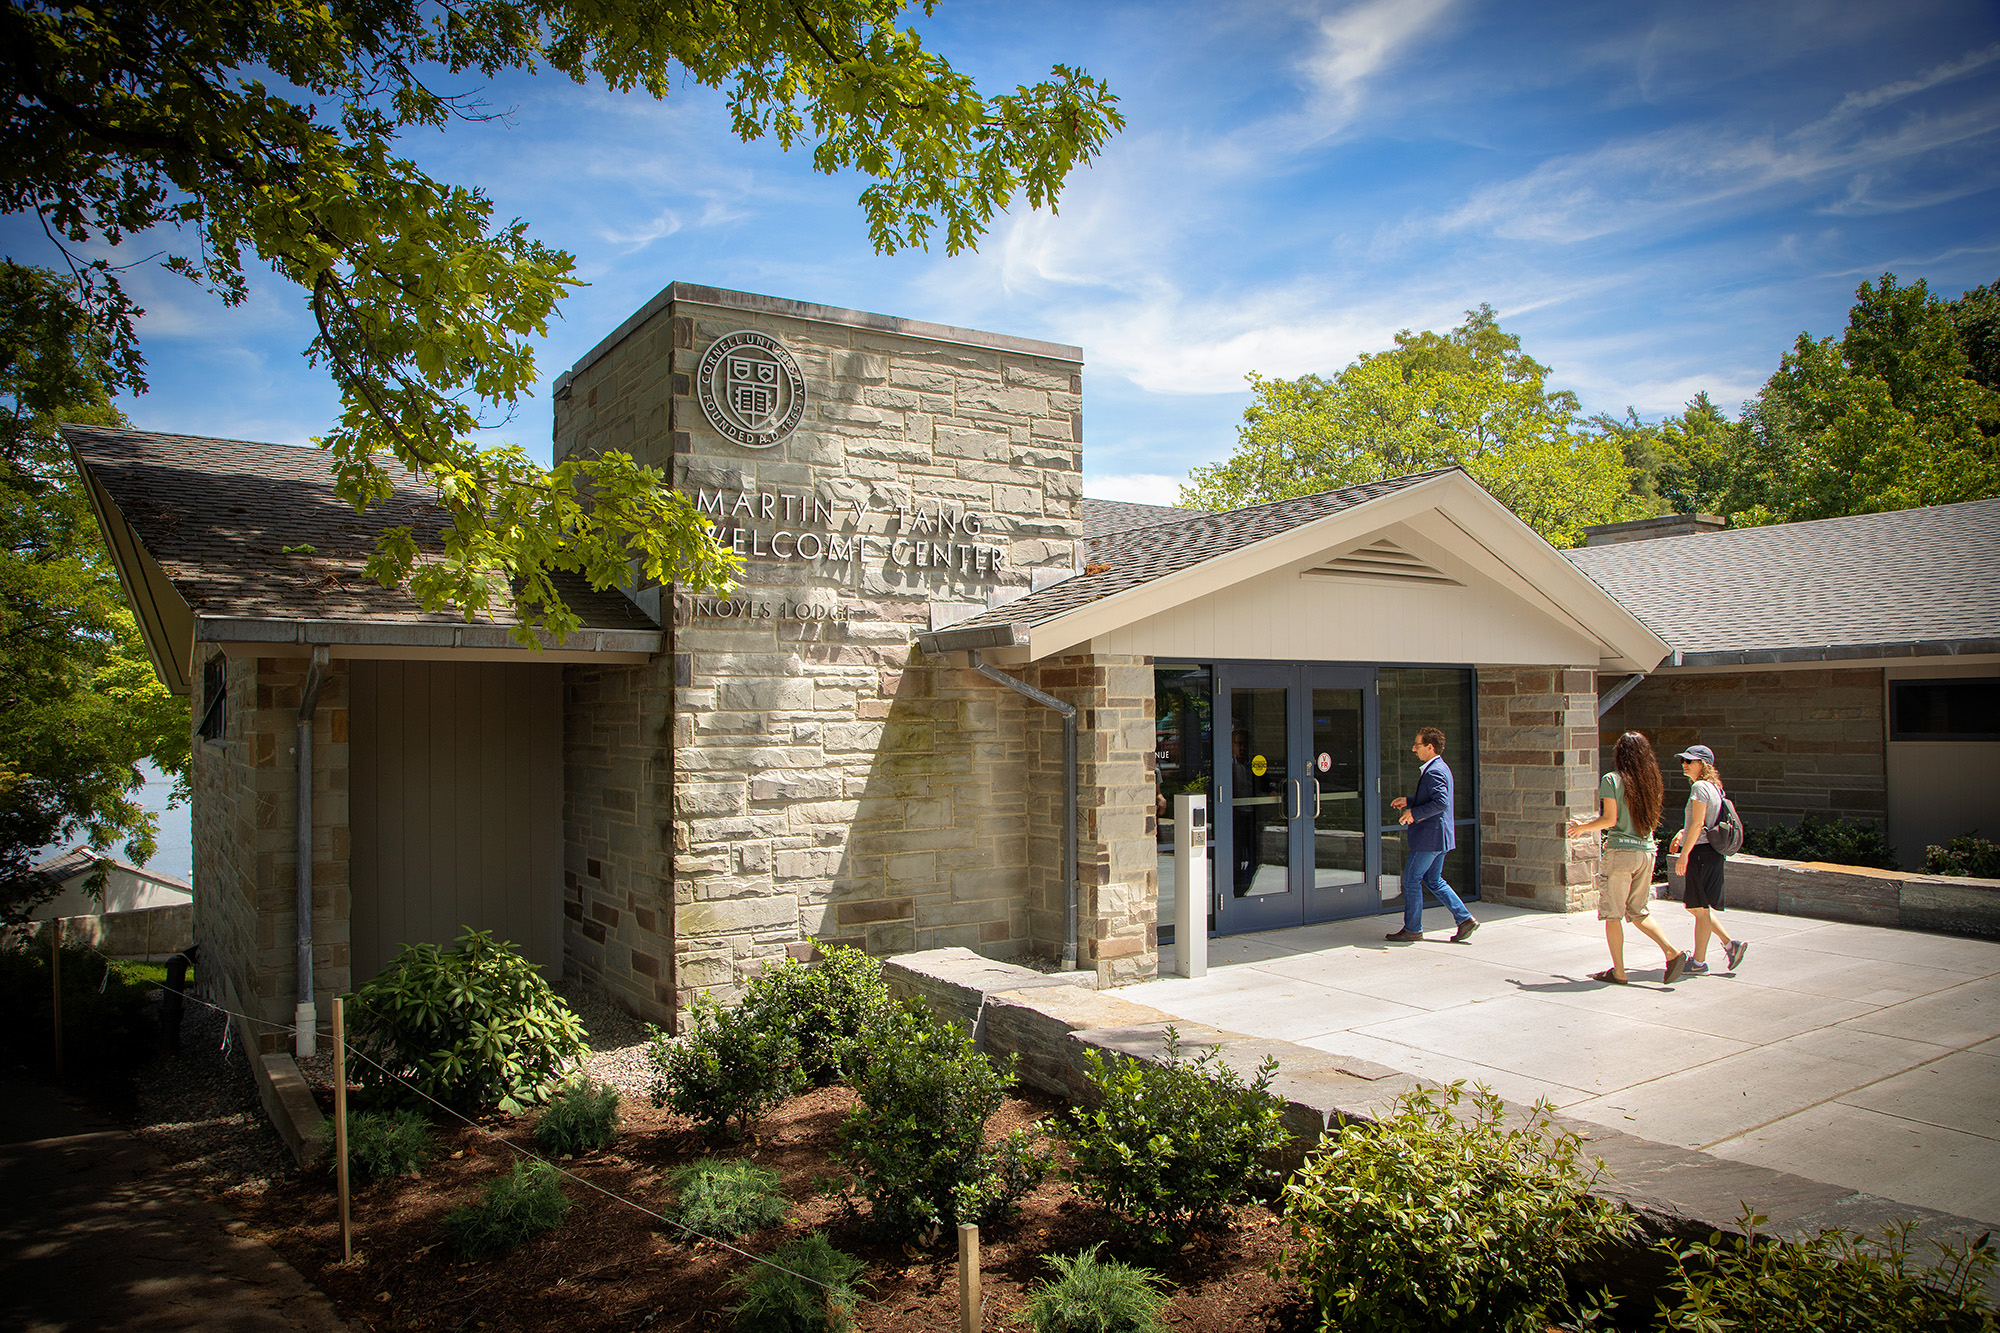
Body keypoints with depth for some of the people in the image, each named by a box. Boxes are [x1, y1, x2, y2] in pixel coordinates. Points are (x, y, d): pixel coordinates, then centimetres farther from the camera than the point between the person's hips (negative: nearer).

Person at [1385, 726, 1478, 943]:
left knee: (1411, 880, 0)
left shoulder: (1434, 772, -18)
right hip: (1439, 836, 10)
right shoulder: (1440, 768, 15)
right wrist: (1408, 801, 17)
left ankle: (1412, 929, 8)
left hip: (1429, 836, -10)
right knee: (1433, 881, 16)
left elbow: (1442, 802, -29)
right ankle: (1465, 919, 13)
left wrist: (1414, 813, -21)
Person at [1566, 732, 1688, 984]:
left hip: (1621, 852, -6)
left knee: (1612, 914, 4)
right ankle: (1672, 952, 1)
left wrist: (1582, 827, 3)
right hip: (1647, 851, 6)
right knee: (1638, 913, 18)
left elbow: (1610, 819, -14)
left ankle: (1618, 971, 6)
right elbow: (1651, 820, 15)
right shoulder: (1651, 782, 9)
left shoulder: (1612, 780, -9)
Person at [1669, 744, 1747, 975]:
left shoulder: (1699, 787, -15)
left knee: (1700, 909, -1)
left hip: (1701, 852, -9)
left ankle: (1699, 962, 7)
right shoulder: (1714, 787, 14)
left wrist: (1684, 853, -19)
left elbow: (1698, 823, -20)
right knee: (1694, 907, 17)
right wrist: (1681, 834, 17)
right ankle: (1730, 944, 14)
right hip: (1711, 854, 9)